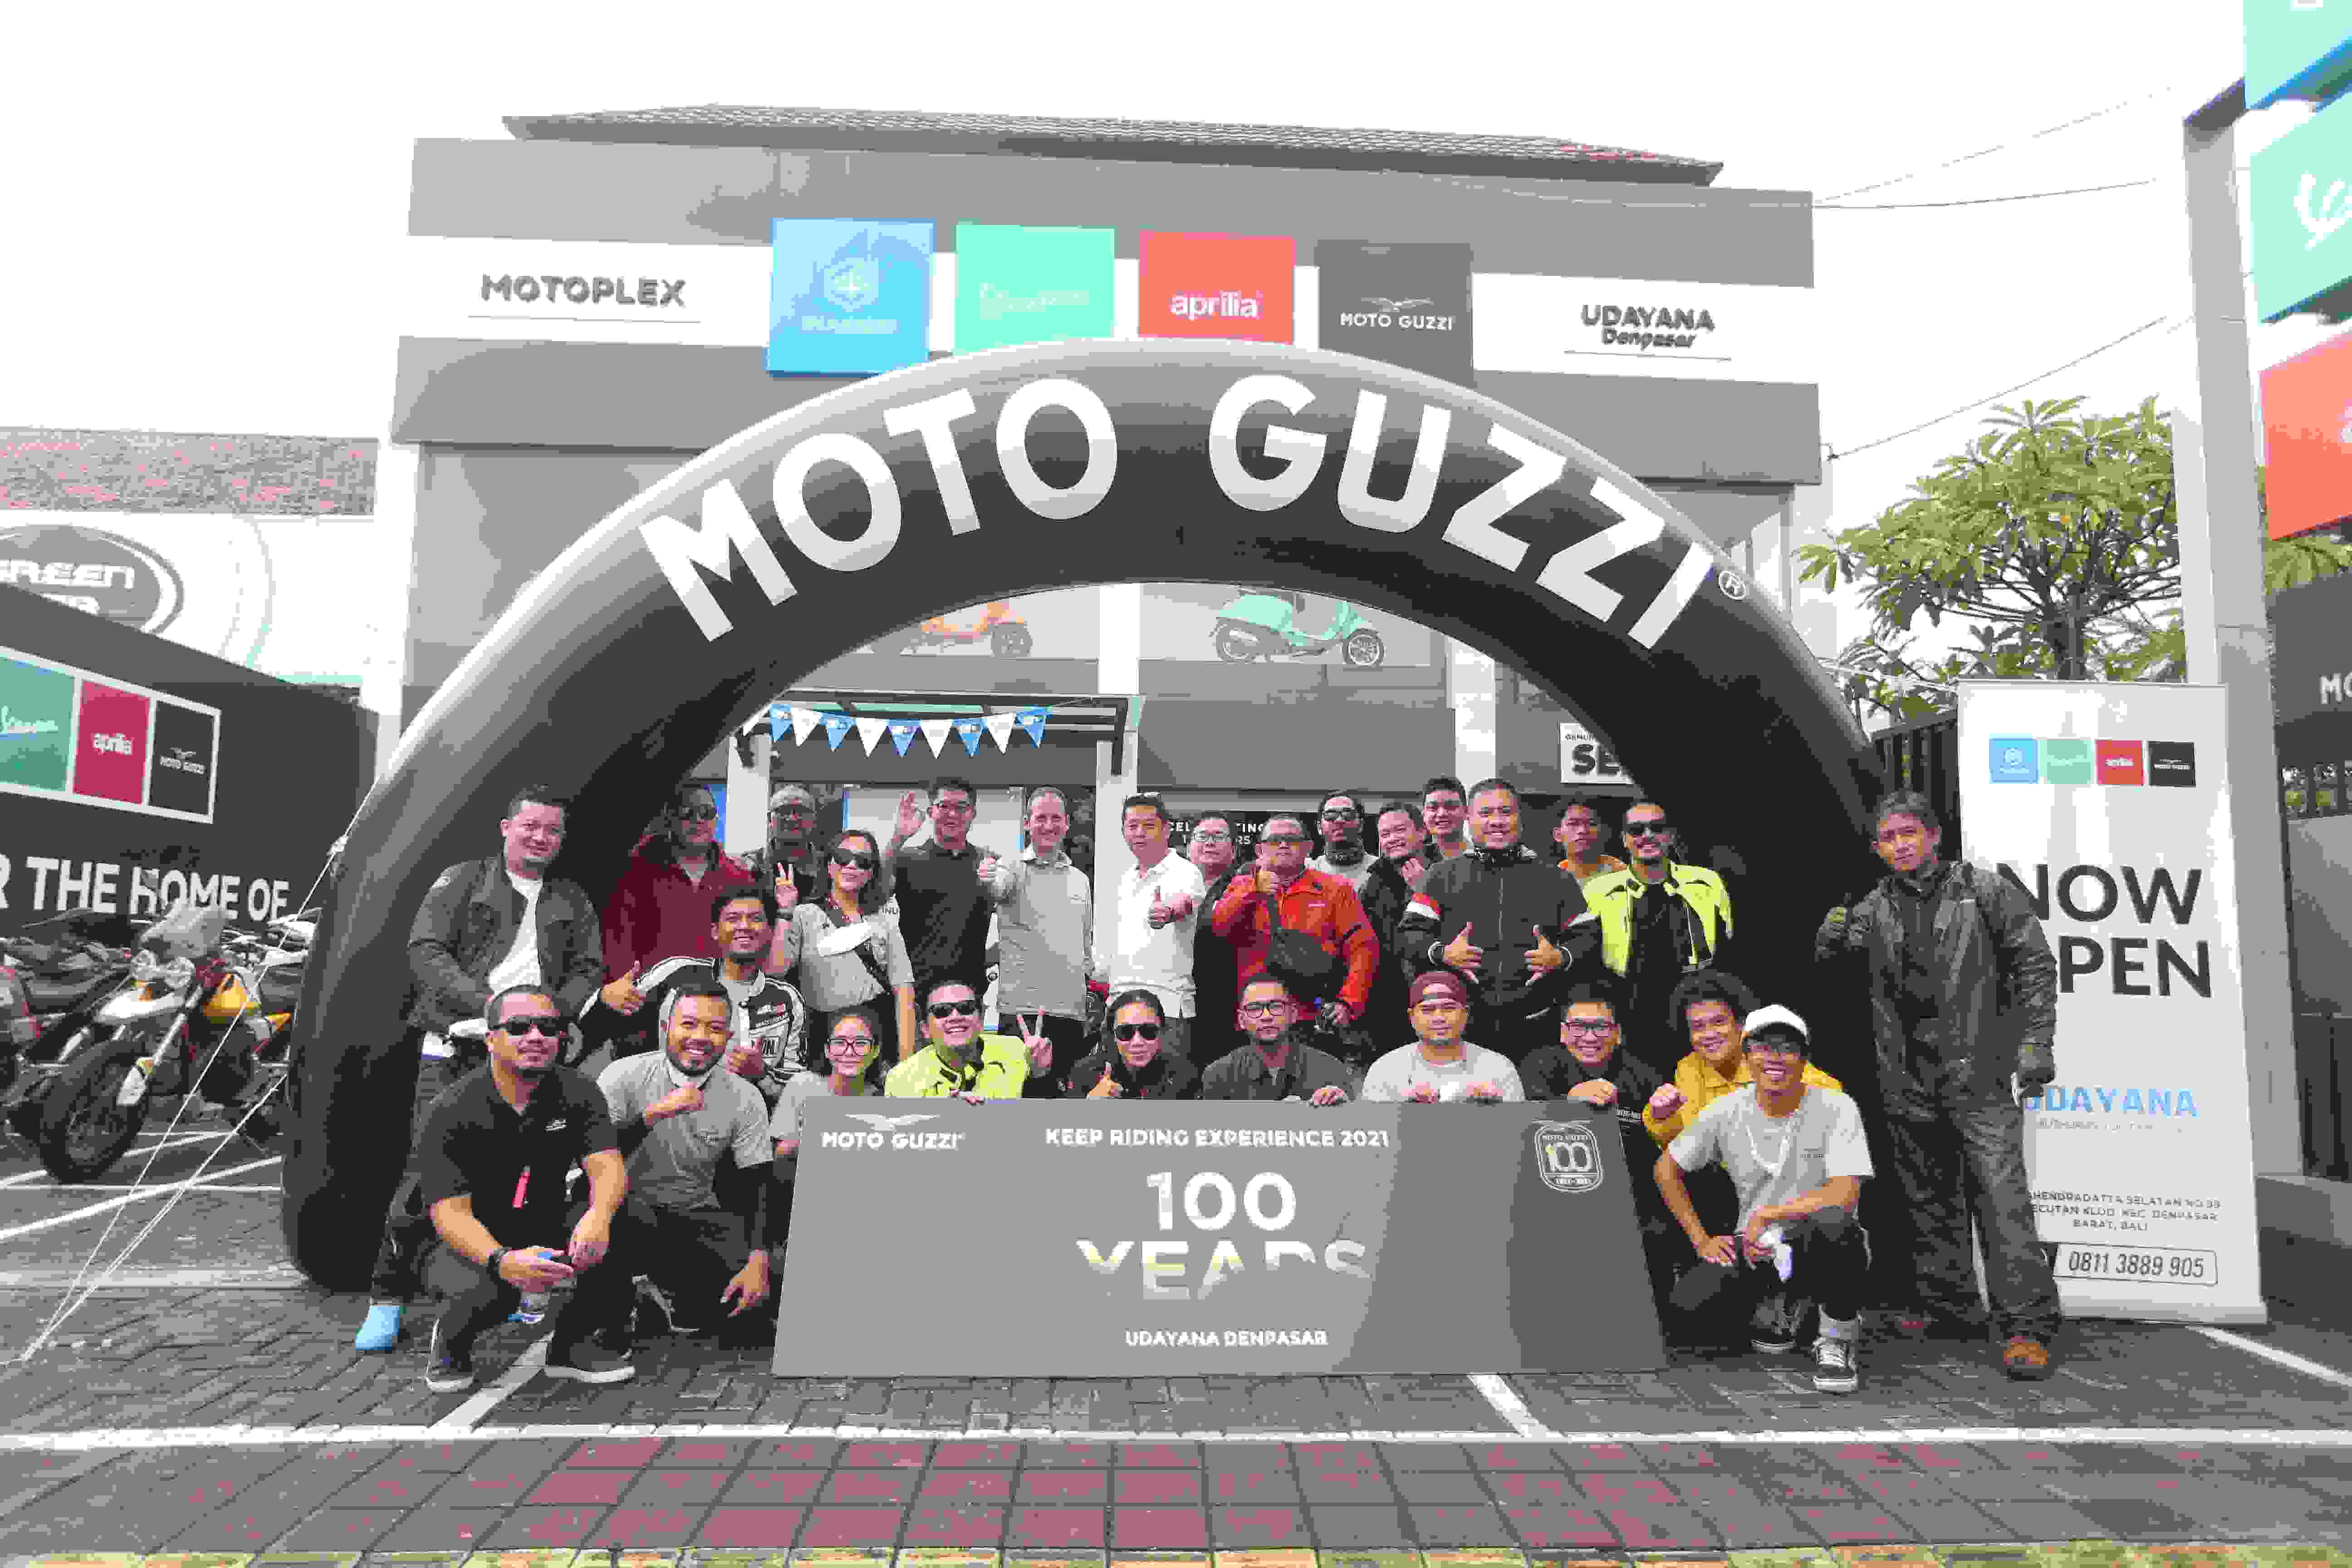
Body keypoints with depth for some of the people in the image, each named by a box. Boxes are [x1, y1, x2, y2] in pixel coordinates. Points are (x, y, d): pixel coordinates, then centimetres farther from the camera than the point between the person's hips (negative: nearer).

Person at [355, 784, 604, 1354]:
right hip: (456, 1047, -2)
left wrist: (555, 1011, -6)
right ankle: (387, 1297, 6)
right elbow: (425, 949, -1)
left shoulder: (573, 901, 17)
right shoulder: (463, 880, 8)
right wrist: (485, 1002, -13)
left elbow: (589, 969, 14)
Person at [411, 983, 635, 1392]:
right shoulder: (452, 1111, -15)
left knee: (617, 1220, -27)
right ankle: (451, 1341, 3)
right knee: (486, 1294, -37)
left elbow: (609, 1168, -17)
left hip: (547, 1229, 3)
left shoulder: (578, 1093, -4)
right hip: (474, 1245, -3)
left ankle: (572, 1344, -4)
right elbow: (450, 1212, -23)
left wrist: (598, 1216, -42)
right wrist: (502, 1261, -43)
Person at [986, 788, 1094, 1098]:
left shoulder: (1080, 880, 16)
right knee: (1022, 1094, -7)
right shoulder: (1013, 870, 0)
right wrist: (988, 880, -48)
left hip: (1071, 1012, 5)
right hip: (1021, 1007, -5)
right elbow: (994, 890, -25)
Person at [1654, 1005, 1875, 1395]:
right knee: (1692, 1302, -23)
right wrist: (1701, 1240, 3)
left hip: (1822, 1248, -3)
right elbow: (1667, 1170, 9)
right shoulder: (1726, 1112, -2)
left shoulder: (1836, 1109, -11)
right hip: (1754, 1246, 4)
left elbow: (1845, 1195, -23)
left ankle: (1837, 1338, -11)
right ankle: (1777, 1301, 13)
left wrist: (1766, 1215, -20)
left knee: (1832, 1221, -39)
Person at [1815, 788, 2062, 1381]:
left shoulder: (1984, 889, 3)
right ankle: (1947, 1312, 23)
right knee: (1928, 1199, 12)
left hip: (1978, 1071, -4)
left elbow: (2035, 963, 2)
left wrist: (2035, 1044, -6)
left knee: (2001, 1193, -12)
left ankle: (2026, 1327, -9)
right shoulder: (1875, 909, 12)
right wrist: (1832, 937, -4)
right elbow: (1827, 966, 19)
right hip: (1907, 1080, 5)